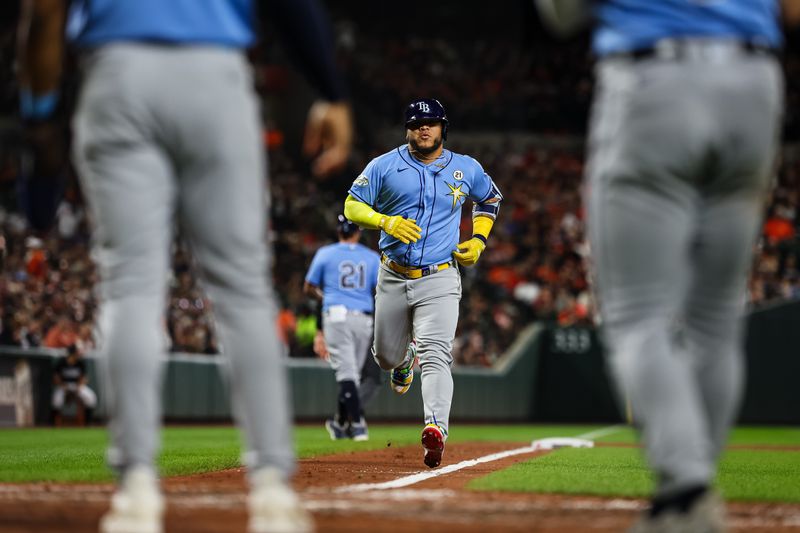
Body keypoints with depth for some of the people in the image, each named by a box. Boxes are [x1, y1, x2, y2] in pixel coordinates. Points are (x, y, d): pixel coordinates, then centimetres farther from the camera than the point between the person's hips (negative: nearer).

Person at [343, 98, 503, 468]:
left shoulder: (467, 169, 6)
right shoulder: (385, 166, 1)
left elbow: (490, 198, 24)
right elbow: (352, 206, 1)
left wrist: (478, 240, 9)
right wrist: (385, 221, -18)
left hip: (439, 280, -2)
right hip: (393, 279, 2)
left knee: (435, 355, -20)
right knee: (386, 356, 13)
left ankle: (436, 428, -34)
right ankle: (404, 362, 51)